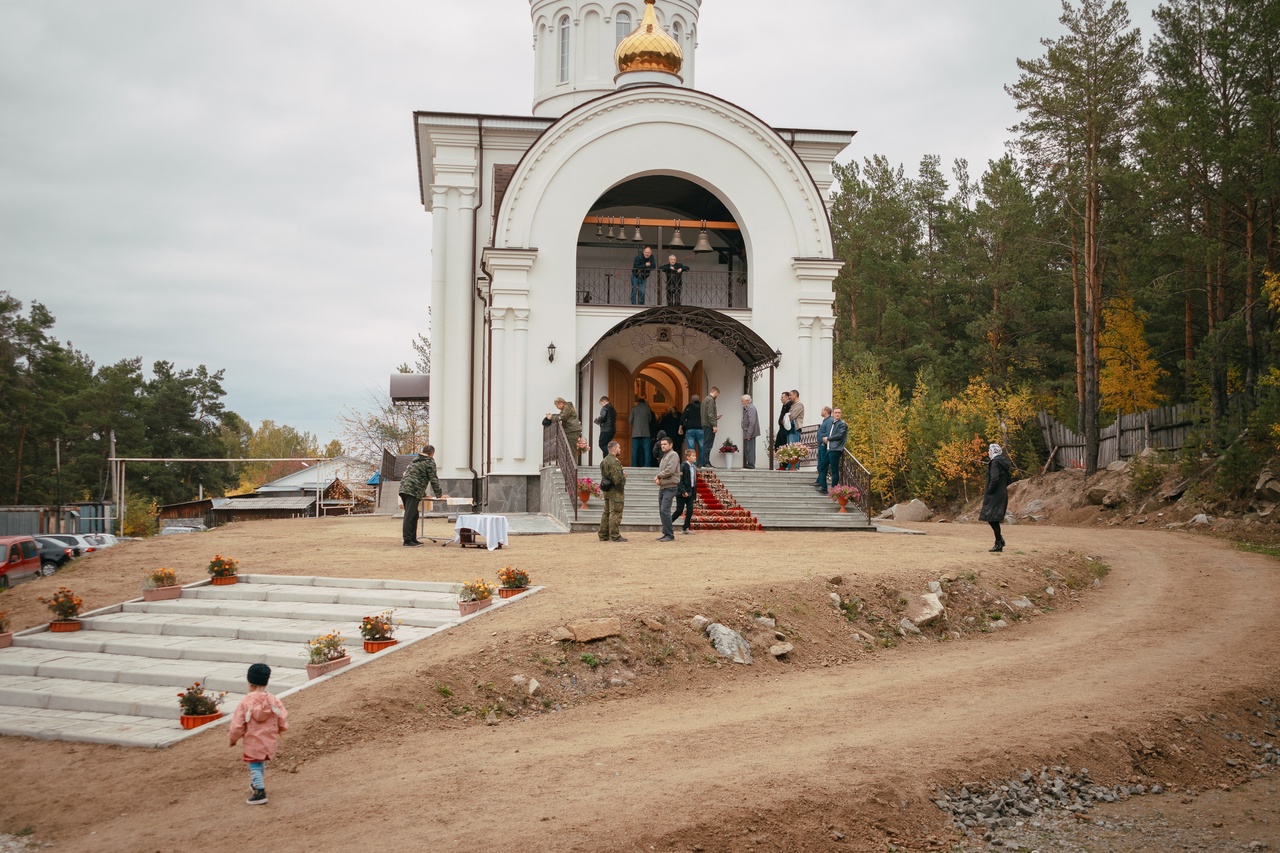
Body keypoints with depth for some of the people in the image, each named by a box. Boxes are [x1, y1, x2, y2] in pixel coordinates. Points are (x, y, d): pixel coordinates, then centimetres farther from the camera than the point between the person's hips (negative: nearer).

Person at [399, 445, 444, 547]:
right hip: (413, 490, -9)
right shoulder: (430, 462, 2)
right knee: (410, 516, -10)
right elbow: (433, 479, 0)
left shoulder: (415, 461, 29)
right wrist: (439, 494, 8)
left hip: (403, 489, 9)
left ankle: (413, 539, 18)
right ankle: (407, 541, -13)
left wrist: (423, 494, 39)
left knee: (413, 515, 15)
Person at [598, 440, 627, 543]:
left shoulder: (604, 460, 14)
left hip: (606, 490, 10)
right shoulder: (614, 462, -19)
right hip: (615, 491, -10)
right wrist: (624, 476, -3)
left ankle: (603, 535, 18)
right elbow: (617, 478, -24)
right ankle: (614, 536, -3)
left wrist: (622, 474, 13)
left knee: (606, 512, 14)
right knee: (615, 513, -5)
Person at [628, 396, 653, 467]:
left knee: (635, 449, 3)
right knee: (646, 449, 0)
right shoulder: (647, 408, 3)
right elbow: (650, 419, 12)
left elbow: (630, 421, 4)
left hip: (636, 432, 0)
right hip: (645, 432, 0)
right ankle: (646, 465, -7)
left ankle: (634, 465, 0)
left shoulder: (634, 408, 3)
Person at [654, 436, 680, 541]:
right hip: (662, 487, 9)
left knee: (665, 511, -15)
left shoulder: (673, 455, -8)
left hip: (670, 487, -9)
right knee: (662, 512, 9)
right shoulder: (664, 456, 20)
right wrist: (658, 479, -2)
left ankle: (670, 535, -11)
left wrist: (658, 476, -6)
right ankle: (666, 533, 16)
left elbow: (670, 470, -19)